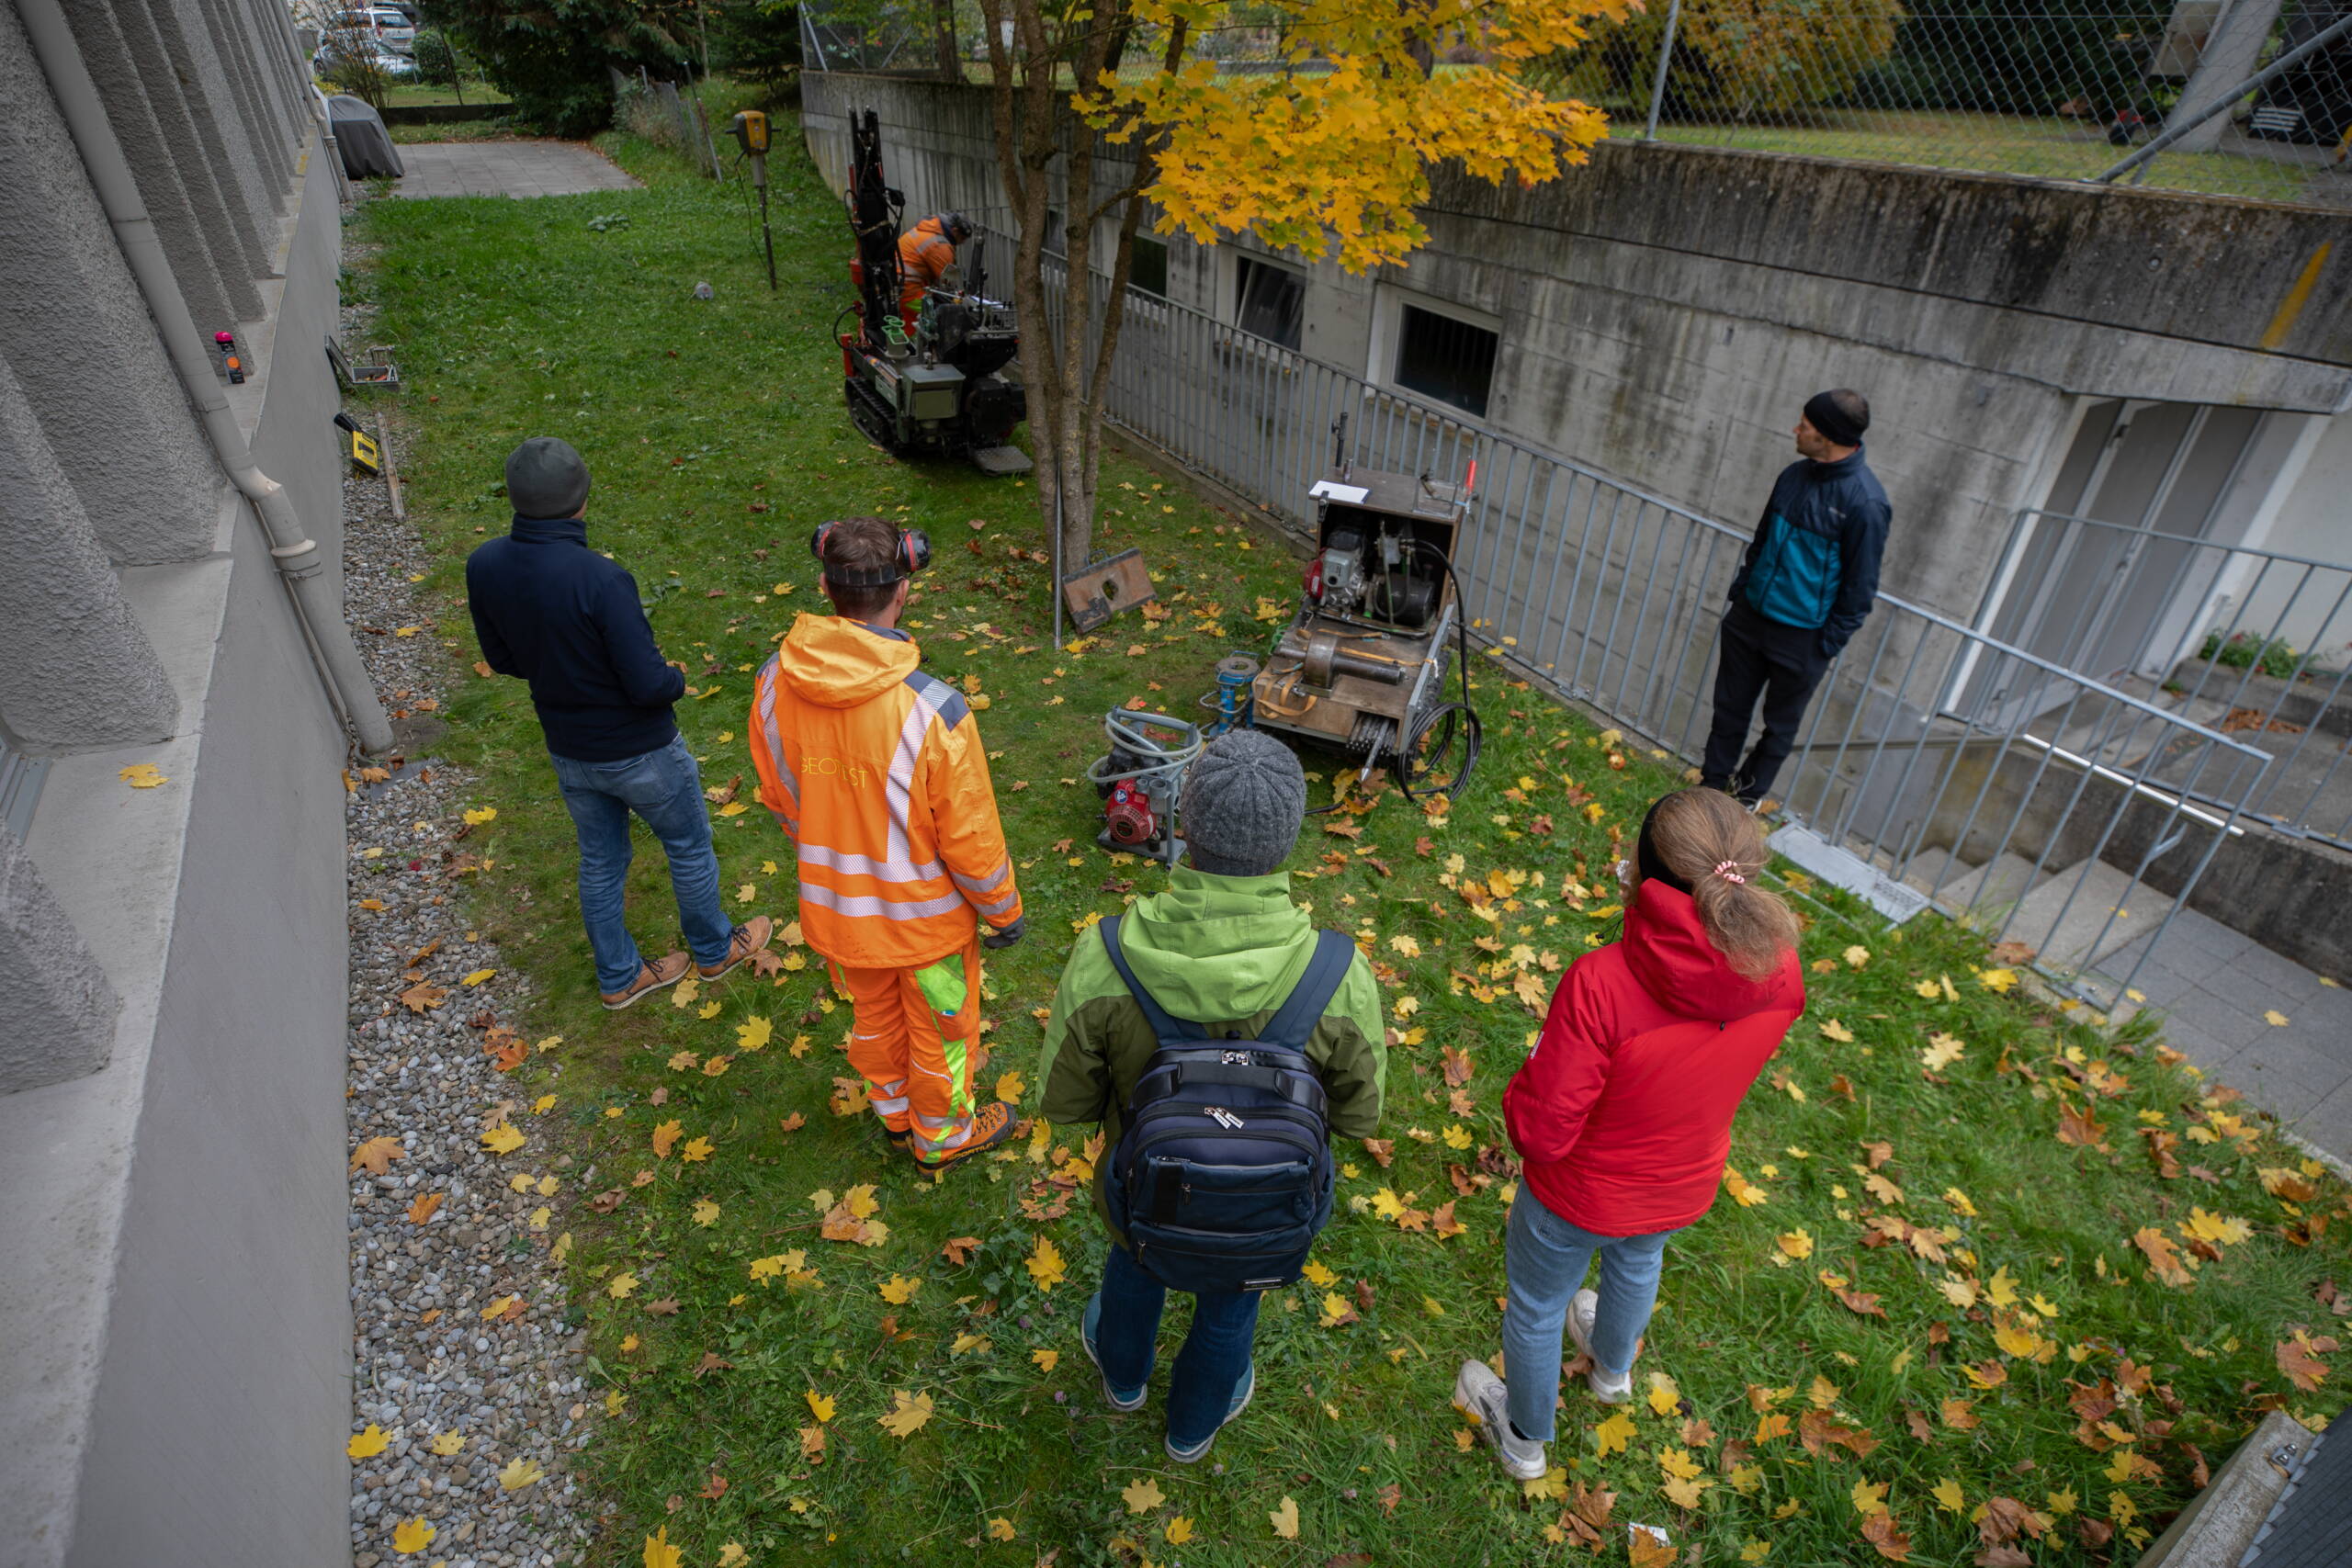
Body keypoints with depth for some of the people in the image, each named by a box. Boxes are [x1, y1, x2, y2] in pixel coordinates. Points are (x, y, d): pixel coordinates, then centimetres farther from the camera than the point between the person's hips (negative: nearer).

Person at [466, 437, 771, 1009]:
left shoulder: (483, 566, -11)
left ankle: (618, 976, 41)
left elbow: (502, 657, 4)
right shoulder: (599, 579, -32)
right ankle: (714, 949, 40)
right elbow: (649, 685, -27)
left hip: (568, 752, 6)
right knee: (689, 847, 19)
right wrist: (676, 677, -5)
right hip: (639, 752, -6)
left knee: (599, 861, 23)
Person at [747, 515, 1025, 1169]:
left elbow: (779, 798, -1)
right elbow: (969, 837, -22)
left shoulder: (774, 684, -17)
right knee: (940, 1030, 24)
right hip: (924, 917, -4)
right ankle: (942, 1134, 49)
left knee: (874, 1017, 31)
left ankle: (895, 1113, 57)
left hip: (834, 908, 5)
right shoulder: (933, 712, -34)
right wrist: (1003, 910, -3)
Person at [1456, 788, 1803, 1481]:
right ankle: (1613, 1369, 70)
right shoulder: (1780, 974, -24)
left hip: (1576, 1195, -5)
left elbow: (1542, 1132, -31)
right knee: (1637, 1265, 39)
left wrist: (1528, 1079, -10)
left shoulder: (1600, 984, -41)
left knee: (1536, 1309, 26)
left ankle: (1524, 1437, 55)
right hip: (1682, 1189, 5)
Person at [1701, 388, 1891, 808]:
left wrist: (1830, 644, -12)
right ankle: (1711, 784, 28)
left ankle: (1748, 797, 28)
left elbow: (1861, 585, -14)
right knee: (1730, 707, 14)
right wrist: (1740, 589, 13)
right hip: (1749, 616, 6)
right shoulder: (1795, 474, 2)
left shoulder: (1865, 502, -19)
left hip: (1802, 637, -6)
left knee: (1780, 726, 12)